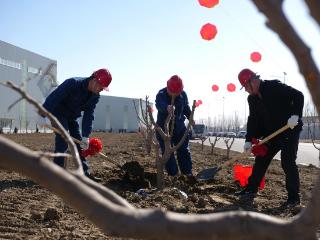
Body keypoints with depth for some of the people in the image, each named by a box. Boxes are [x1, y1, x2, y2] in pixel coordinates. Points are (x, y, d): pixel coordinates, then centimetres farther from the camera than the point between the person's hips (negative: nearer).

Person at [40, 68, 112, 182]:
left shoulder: (95, 96, -8)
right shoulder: (73, 83, -29)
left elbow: (88, 116, -8)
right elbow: (54, 97, -29)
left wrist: (85, 136, -15)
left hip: (72, 117, 7)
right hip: (58, 113, -7)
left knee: (80, 143, 5)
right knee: (63, 142, -18)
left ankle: (85, 173, 11)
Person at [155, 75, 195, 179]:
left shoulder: (183, 94, -8)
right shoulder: (161, 94, -23)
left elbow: (186, 107, 10)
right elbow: (159, 104, -47)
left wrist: (190, 117, -6)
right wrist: (167, 107, -69)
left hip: (179, 126, 4)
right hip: (164, 127, -3)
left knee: (183, 150, 9)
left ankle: (187, 171, 21)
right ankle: (172, 174, 9)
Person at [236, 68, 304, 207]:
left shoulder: (274, 86, -17)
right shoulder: (252, 99, 4)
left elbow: (298, 96, -19)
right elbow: (253, 120, 5)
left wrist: (295, 115, -32)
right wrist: (249, 140, -4)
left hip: (290, 130, -7)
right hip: (271, 132, 7)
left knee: (287, 162, -12)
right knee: (261, 159, 8)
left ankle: (294, 197, -2)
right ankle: (251, 189, 21)